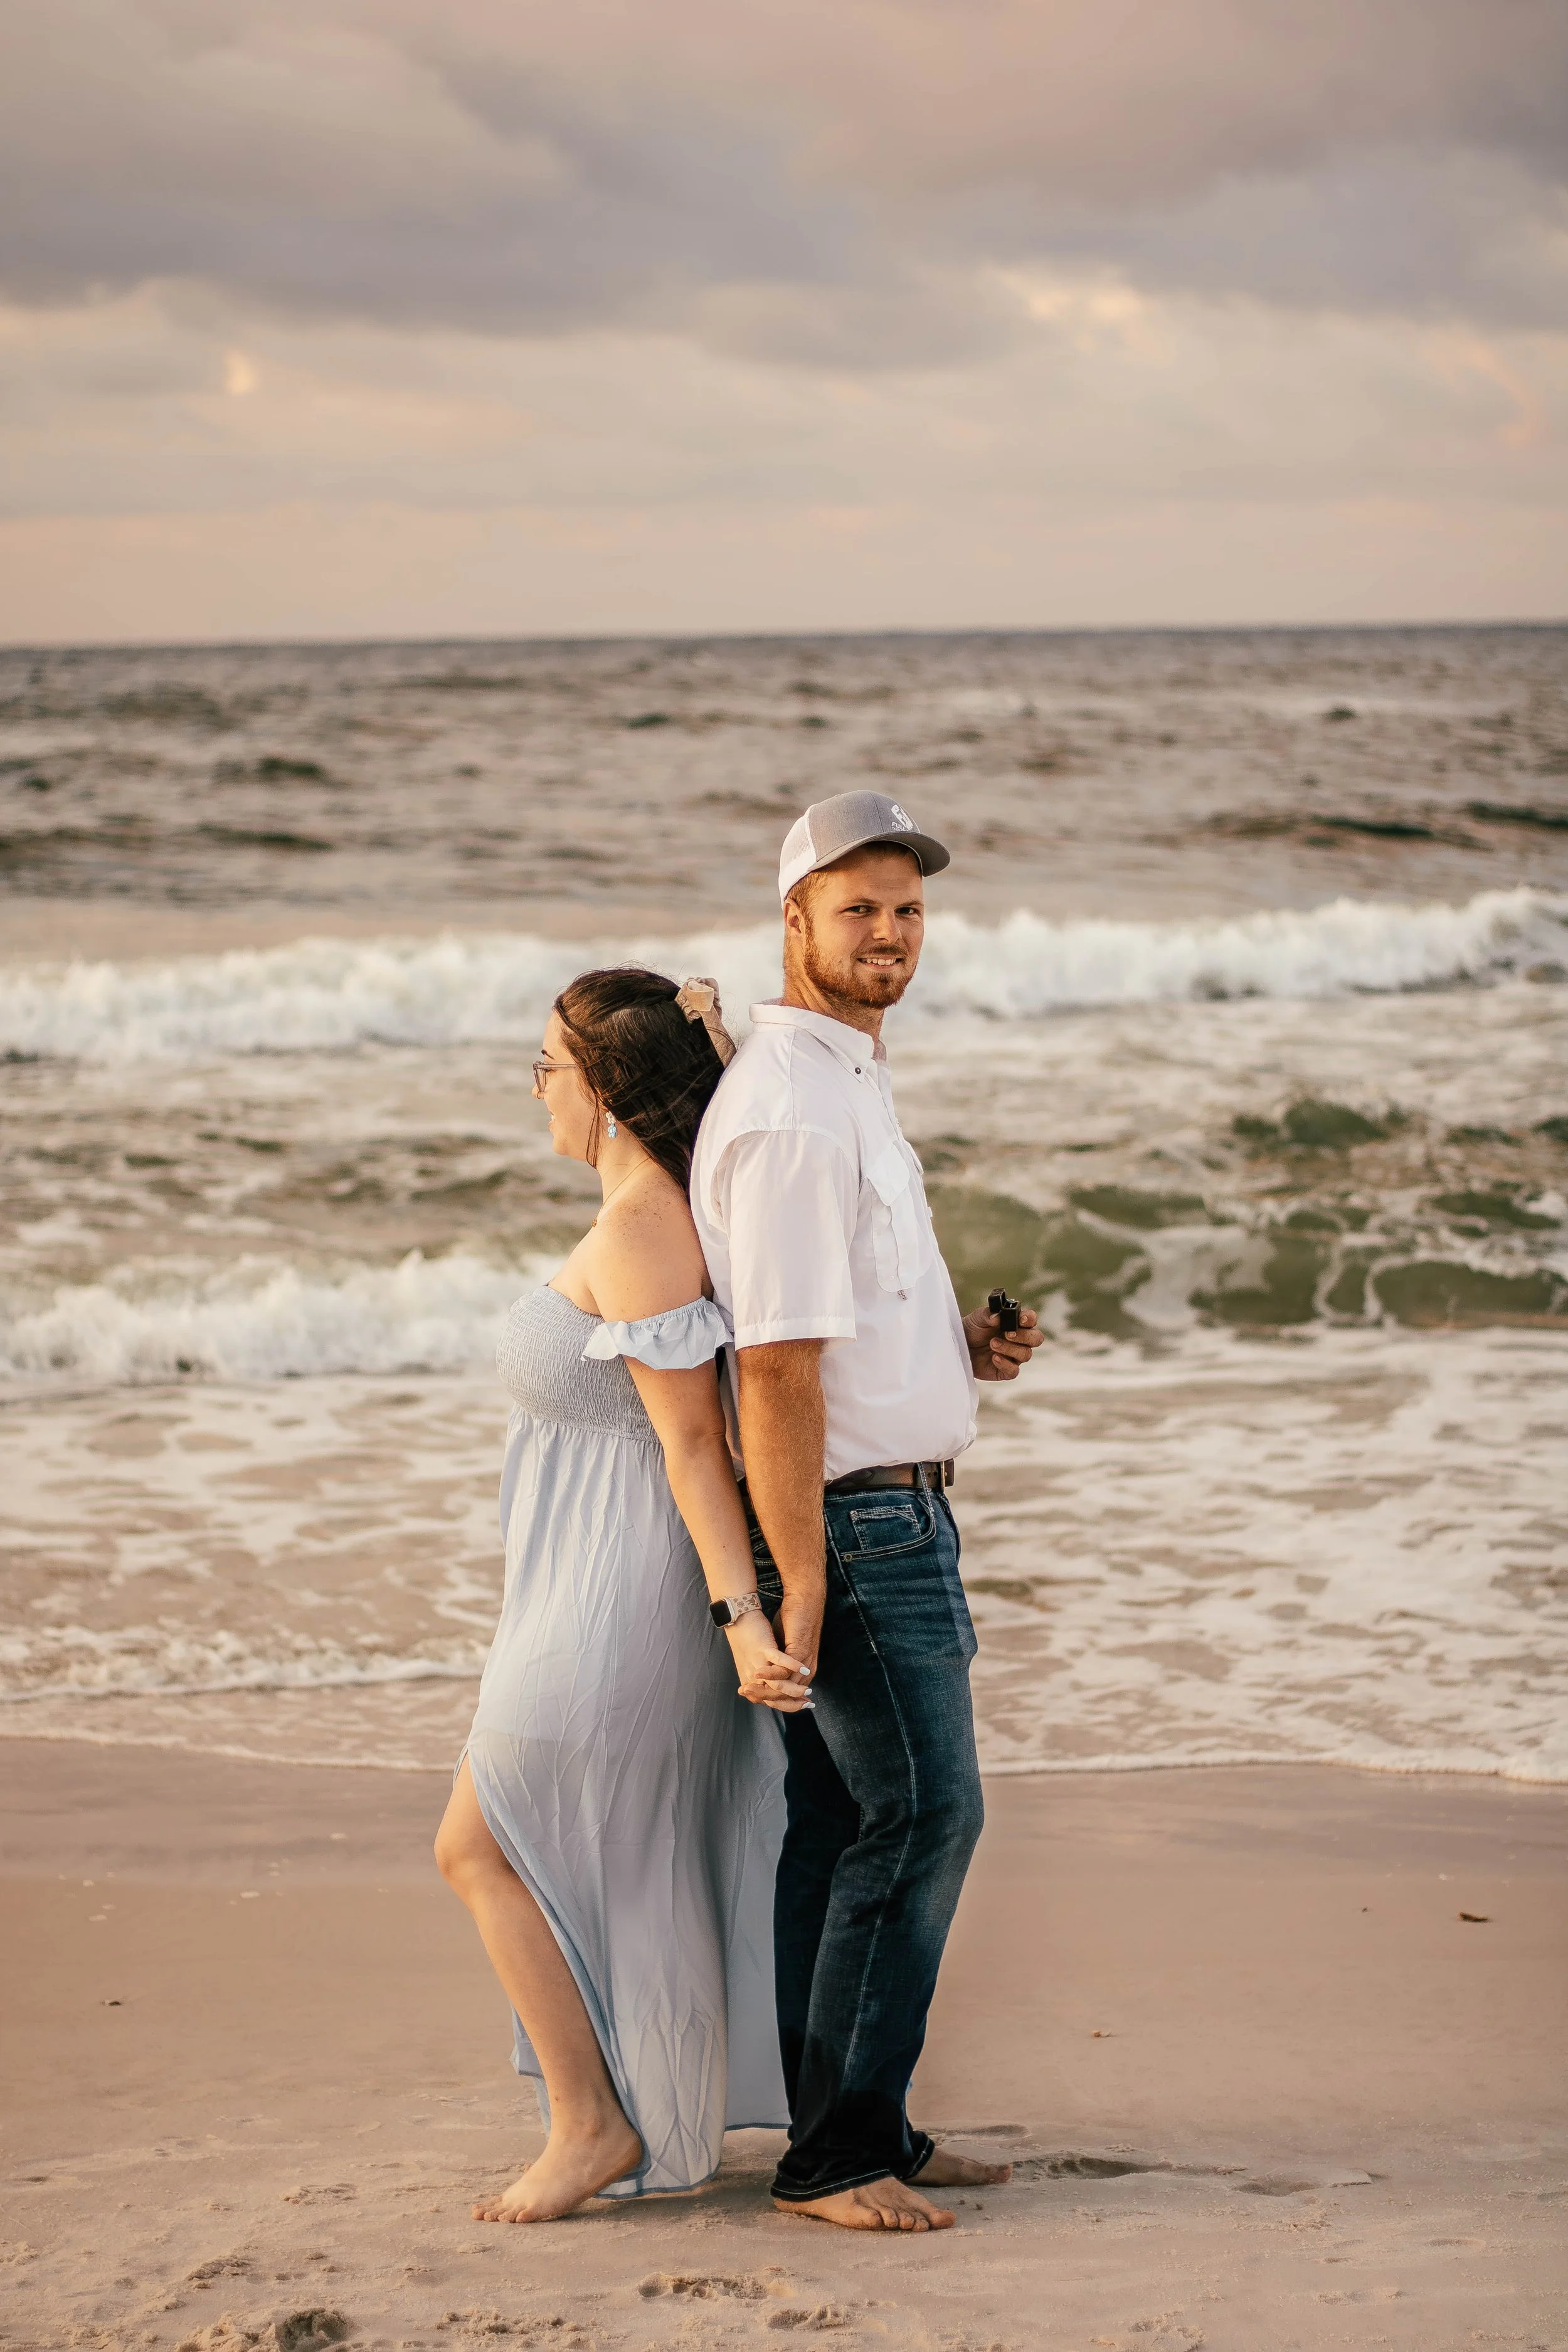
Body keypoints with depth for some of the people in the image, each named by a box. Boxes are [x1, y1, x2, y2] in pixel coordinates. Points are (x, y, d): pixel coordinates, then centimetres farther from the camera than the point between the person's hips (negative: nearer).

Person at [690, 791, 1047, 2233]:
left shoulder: (846, 1083, 16)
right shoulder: (792, 1109, -18)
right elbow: (776, 1366, -21)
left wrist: (962, 1341, 10)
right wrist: (799, 1584, -22)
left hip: (880, 1513, 10)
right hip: (853, 1518, -10)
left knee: (842, 1829, 12)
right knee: (922, 1811, -8)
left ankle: (856, 2135, 18)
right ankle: (837, 2153, -2)